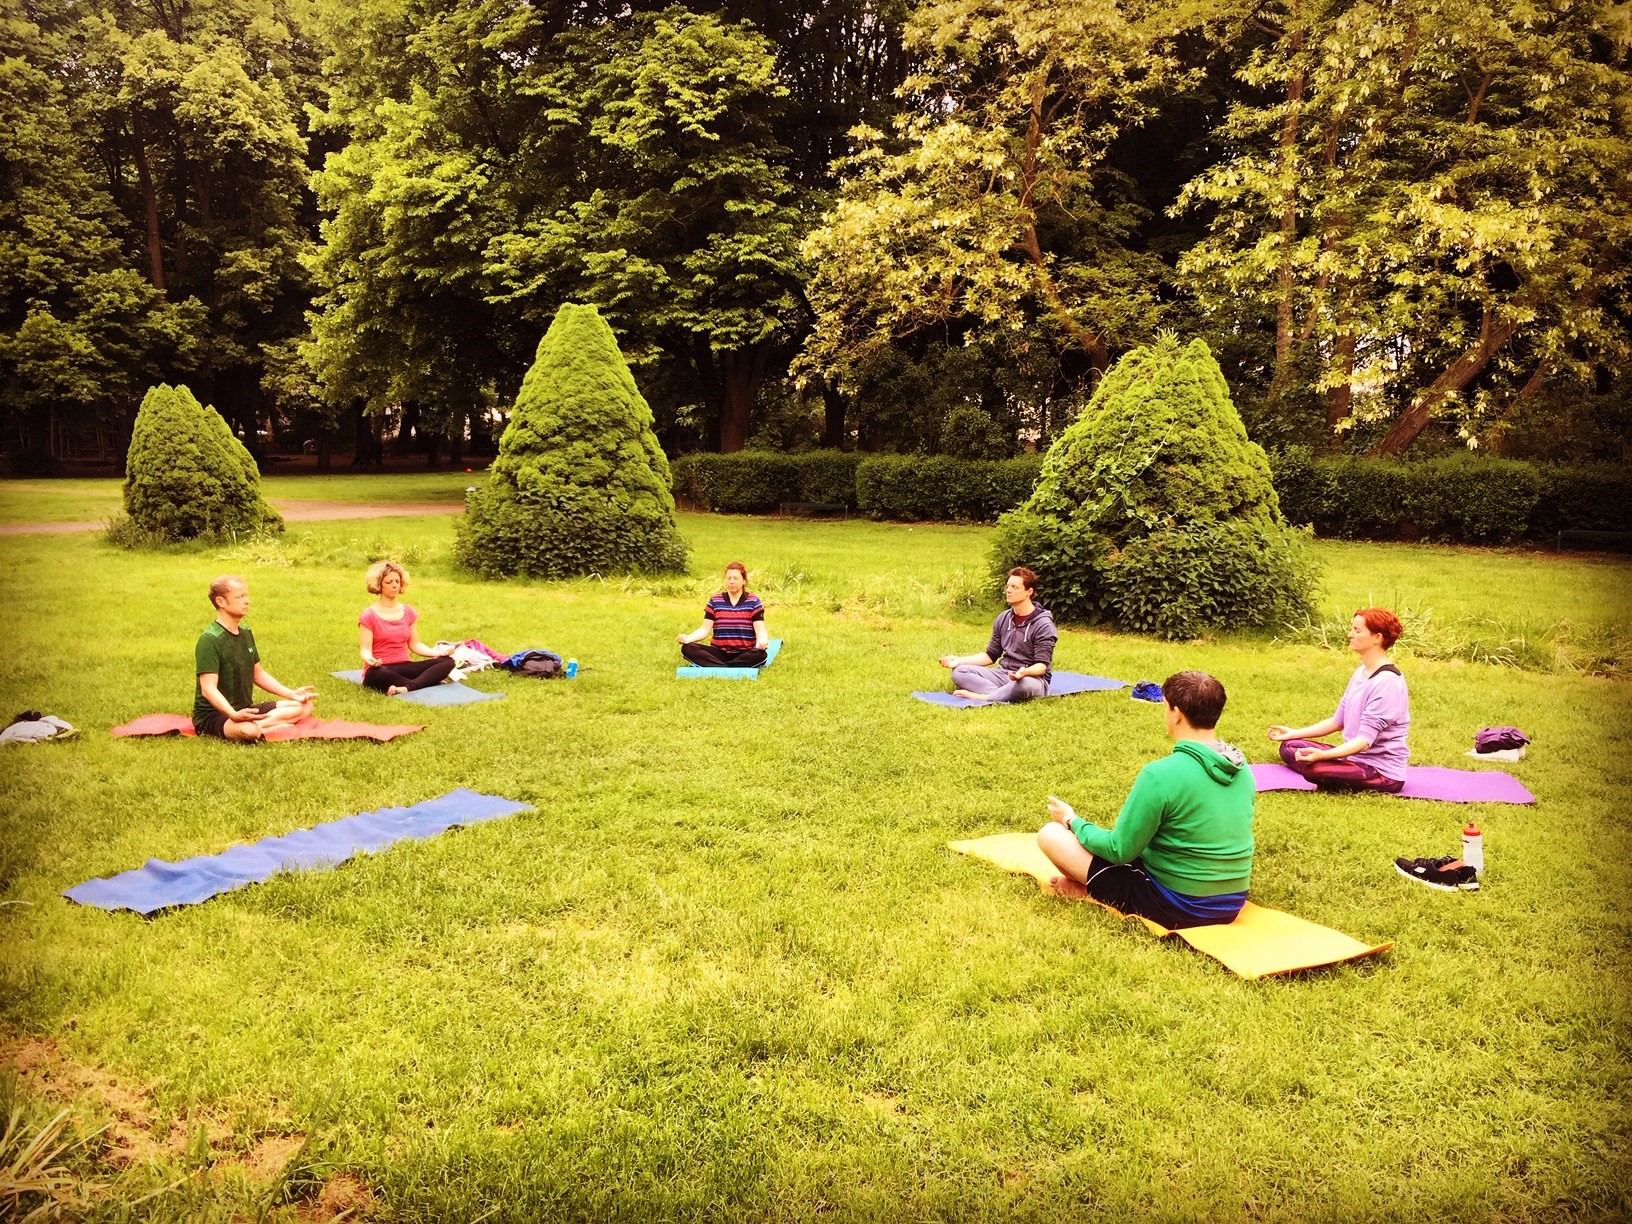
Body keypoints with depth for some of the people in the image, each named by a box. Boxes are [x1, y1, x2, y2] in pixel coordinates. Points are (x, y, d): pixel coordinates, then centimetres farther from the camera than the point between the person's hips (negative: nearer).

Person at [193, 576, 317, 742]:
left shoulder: (245, 632, 10)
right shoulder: (210, 640, -18)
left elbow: (259, 674, 18)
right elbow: (208, 689, -26)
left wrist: (291, 694, 6)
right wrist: (234, 715, -41)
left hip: (245, 710, 9)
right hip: (212, 714, -9)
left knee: (304, 707, -3)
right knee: (249, 731, -42)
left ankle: (258, 724, -16)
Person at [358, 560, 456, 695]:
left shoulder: (409, 613, 13)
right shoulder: (369, 616, -3)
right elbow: (365, 649, -8)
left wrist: (439, 652, -2)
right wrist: (369, 659, -32)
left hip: (405, 667, 5)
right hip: (382, 669, -5)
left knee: (447, 662, -18)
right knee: (378, 674, -43)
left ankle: (406, 687, -38)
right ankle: (429, 680, -33)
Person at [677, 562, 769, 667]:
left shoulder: (753, 602, 3)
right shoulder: (715, 601, 9)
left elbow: (760, 630, -5)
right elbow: (705, 629, 4)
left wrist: (762, 642, -29)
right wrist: (688, 638, -17)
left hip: (744, 654, -2)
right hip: (719, 652, 2)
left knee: (760, 654, -37)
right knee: (687, 649, -23)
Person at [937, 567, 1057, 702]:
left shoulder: (1043, 624, -11)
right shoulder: (1003, 618, 9)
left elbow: (1042, 665, -16)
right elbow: (991, 655, 15)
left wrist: (1025, 672, -39)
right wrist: (959, 660, 1)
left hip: (1031, 677, -7)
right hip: (1004, 674, 7)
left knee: (1024, 684, -43)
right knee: (959, 671, -13)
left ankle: (982, 698, -28)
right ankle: (1006, 695, -29)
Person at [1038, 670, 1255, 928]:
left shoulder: (1161, 774, -23)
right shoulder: (1241, 768, -1)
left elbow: (1120, 851, -15)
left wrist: (1073, 821, 3)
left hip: (1174, 907, -7)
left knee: (1051, 834, -3)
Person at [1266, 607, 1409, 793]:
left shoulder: (1387, 682, -21)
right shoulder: (1361, 672, 9)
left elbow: (1365, 739, -26)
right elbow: (1339, 720, 16)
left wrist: (1323, 755, -39)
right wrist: (1295, 733, 11)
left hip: (1383, 772, -10)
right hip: (1357, 757, 10)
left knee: (1313, 767, -31)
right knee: (1289, 747, 7)